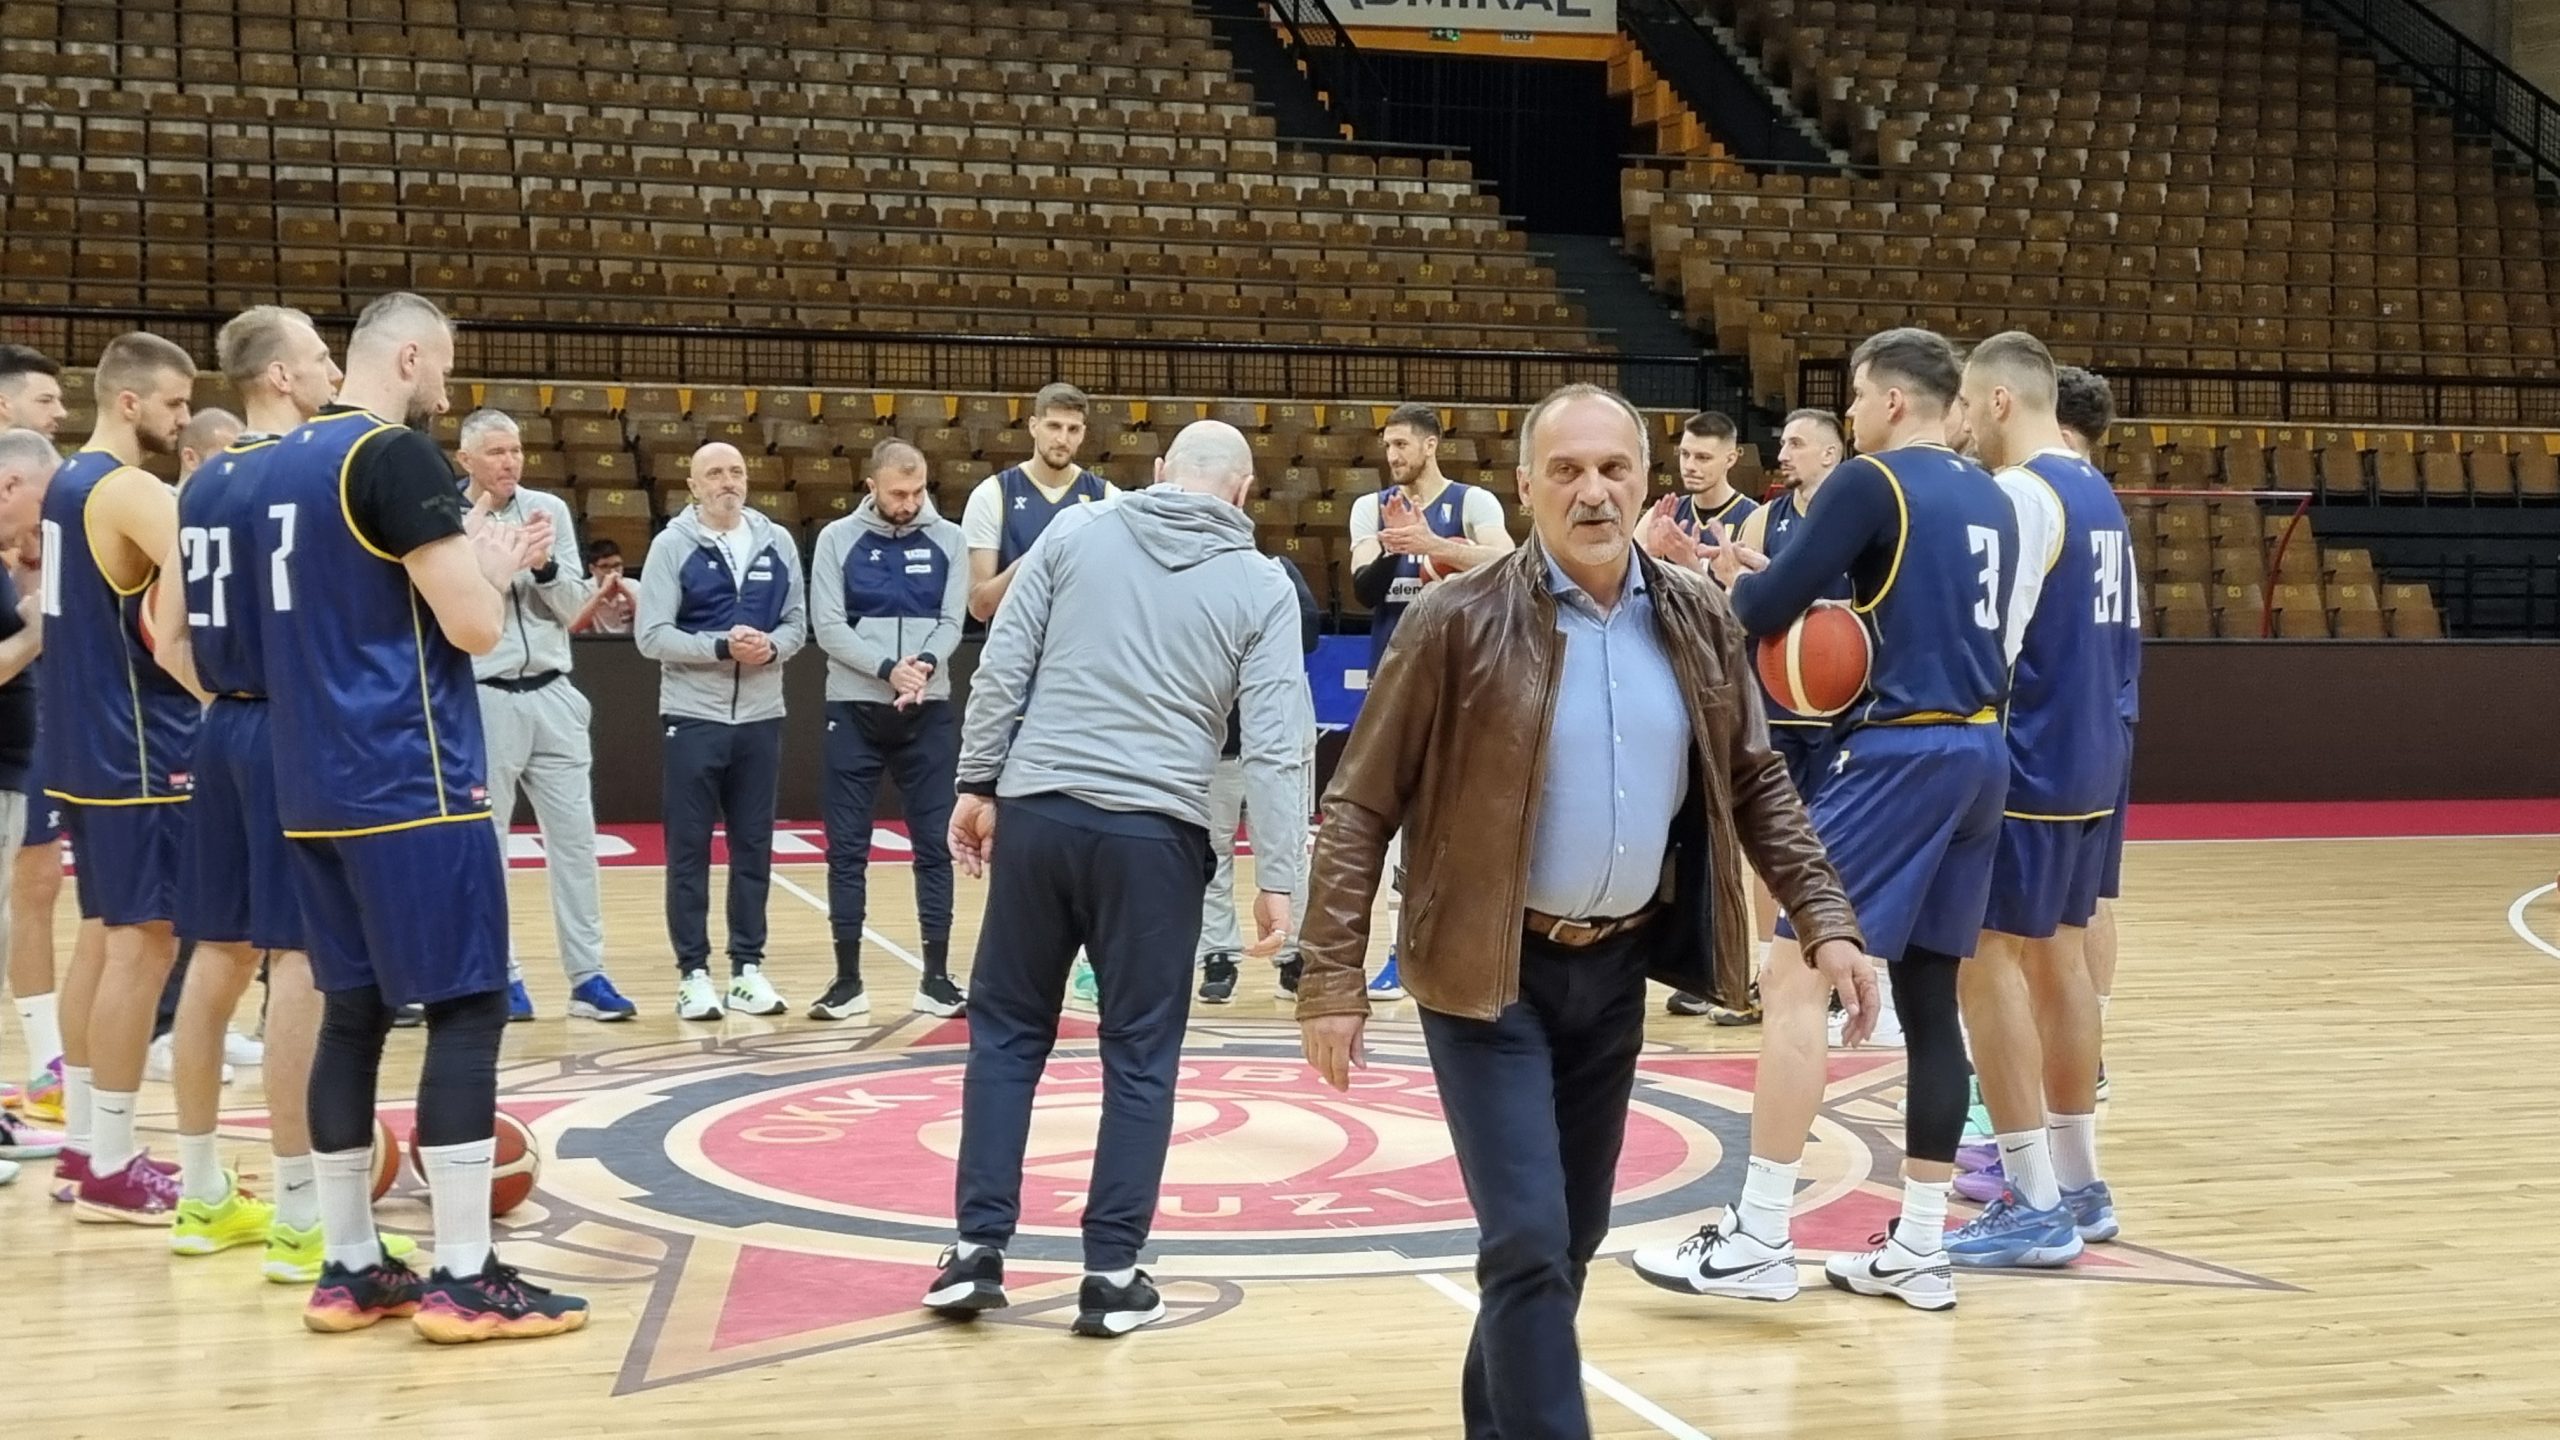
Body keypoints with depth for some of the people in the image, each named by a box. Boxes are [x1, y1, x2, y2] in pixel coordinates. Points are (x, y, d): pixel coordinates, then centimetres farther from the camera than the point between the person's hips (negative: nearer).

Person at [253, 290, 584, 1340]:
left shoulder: (281, 463, 14)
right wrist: (495, 565, 4)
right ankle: (463, 1278, -2)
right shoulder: (397, 455, -12)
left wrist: (479, 561, 20)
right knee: (466, 1012, -4)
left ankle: (349, 1268, 16)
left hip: (316, 786, 9)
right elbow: (474, 626, -16)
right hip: (412, 783, -9)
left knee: (353, 1013, 12)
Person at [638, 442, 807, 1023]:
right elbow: (652, 635, -9)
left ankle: (748, 966, 17)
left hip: (761, 718, 3)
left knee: (754, 846, 9)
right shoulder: (672, 545, -3)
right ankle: (693, 972, 9)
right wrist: (722, 647, -19)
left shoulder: (777, 542, 6)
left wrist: (770, 646, -13)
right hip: (693, 718, -3)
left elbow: (797, 622, 8)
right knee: (689, 849, 2)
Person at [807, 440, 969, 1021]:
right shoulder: (837, 539, 1)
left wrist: (926, 665, -21)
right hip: (854, 711, -1)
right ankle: (848, 979, 10)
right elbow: (828, 626, -5)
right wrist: (888, 669, -19)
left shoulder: (948, 540, 5)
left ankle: (936, 979, 10)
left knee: (935, 846, 3)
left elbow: (951, 622, 0)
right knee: (846, 849, 2)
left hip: (930, 712, 1)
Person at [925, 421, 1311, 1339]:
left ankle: (979, 1249, 13)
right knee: (1140, 1054, 8)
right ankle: (1112, 1272, 11)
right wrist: (1276, 876, 1)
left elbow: (1002, 669, 2)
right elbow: (1276, 746, -2)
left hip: (1039, 812, 2)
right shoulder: (1260, 586, 2)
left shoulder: (1076, 532, 5)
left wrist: (978, 784, 10)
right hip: (1156, 831, -1)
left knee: (1007, 1029, 13)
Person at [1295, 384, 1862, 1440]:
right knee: (1529, 1239, -11)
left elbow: (1756, 785, 11)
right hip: (1490, 974, -5)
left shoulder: (1698, 621, 1)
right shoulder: (1460, 623, -13)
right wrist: (1332, 982, -15)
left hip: (1619, 966, 5)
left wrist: (1825, 921, 0)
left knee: (1573, 1236, 16)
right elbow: (1360, 808, -11)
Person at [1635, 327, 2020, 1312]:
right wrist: (1804, 589, 16)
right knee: (1929, 993, 10)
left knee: (1794, 974, -7)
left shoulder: (1871, 482, -8)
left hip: (1903, 753, -9)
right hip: (1980, 751, 9)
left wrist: (1741, 580, 12)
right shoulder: (1990, 502, 17)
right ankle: (1920, 1248, 13)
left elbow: (1763, 613, -11)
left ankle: (1760, 1240, -7)